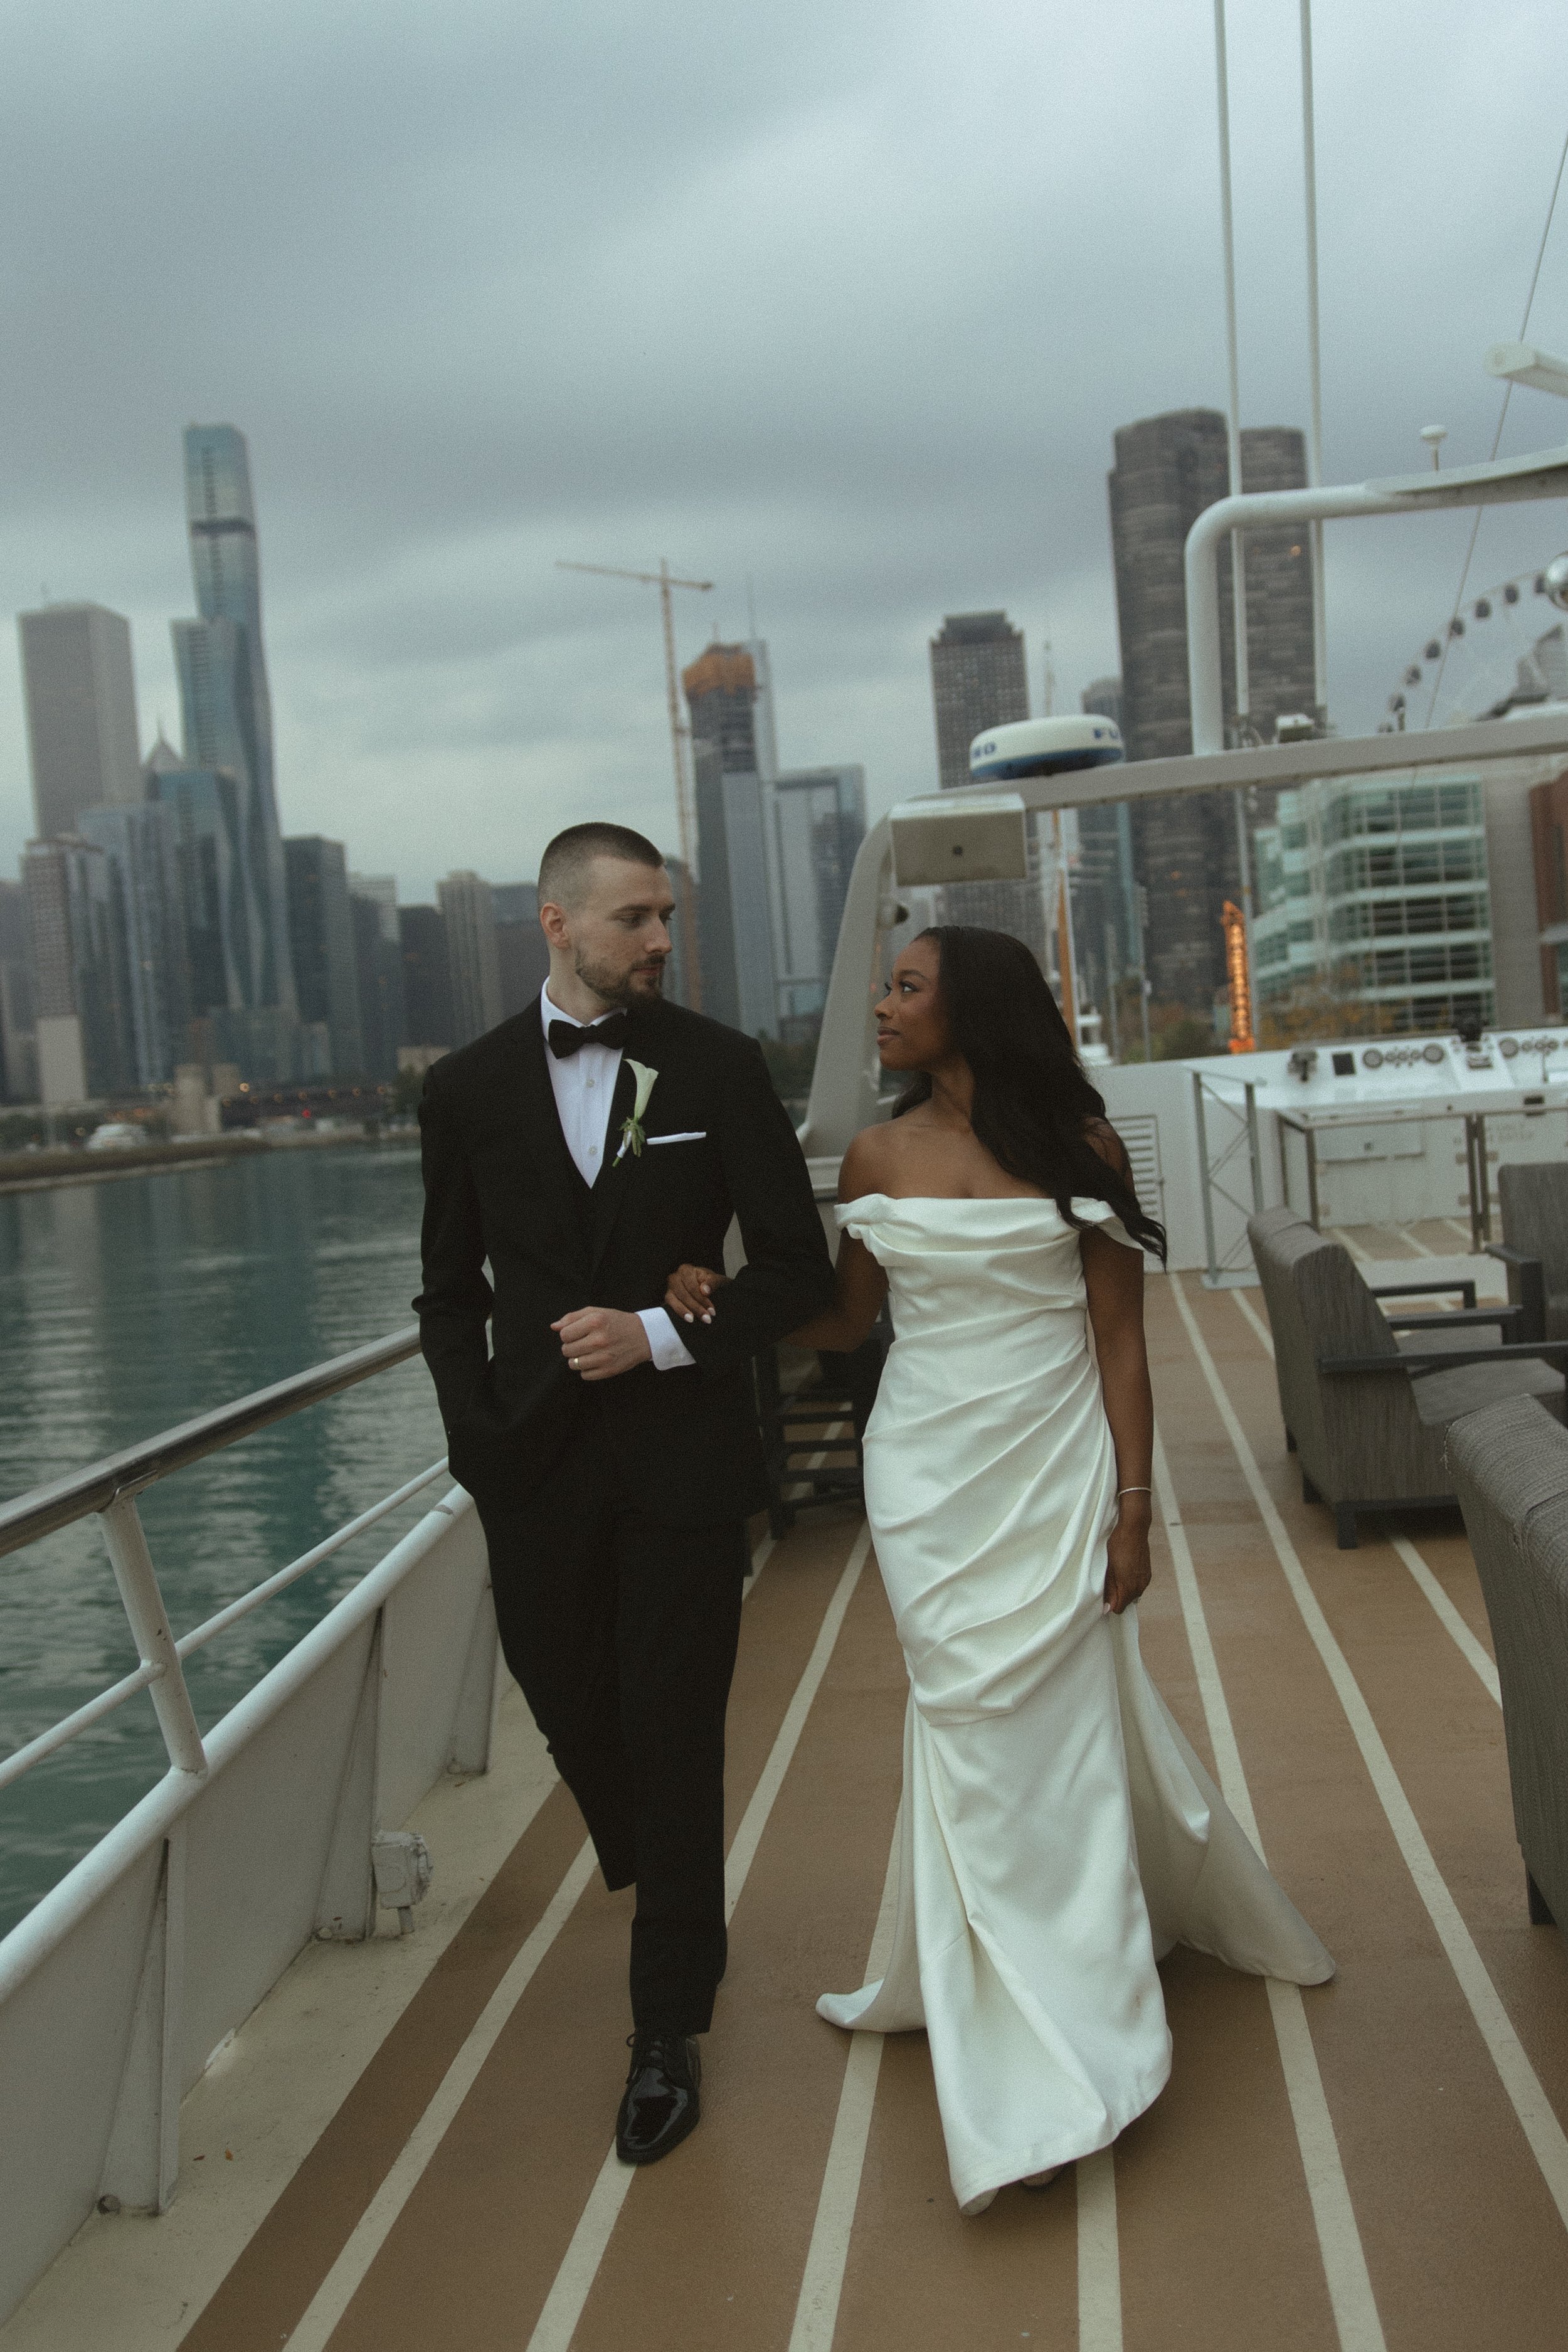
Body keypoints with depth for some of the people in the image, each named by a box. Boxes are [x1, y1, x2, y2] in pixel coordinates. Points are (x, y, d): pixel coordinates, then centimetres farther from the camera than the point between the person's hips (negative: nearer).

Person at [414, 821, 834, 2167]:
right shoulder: (470, 1089, 2)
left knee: (675, 1740, 2)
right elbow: (451, 1292, 10)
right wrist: (481, 1435, -2)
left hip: (684, 1456, -2)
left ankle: (669, 2030, 20)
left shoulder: (720, 1069, -2)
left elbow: (798, 1270, -1)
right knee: (572, 1707, 13)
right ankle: (669, 1907, 46)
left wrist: (664, 1334, -14)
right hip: (538, 1467, 2)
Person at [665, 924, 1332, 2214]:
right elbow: (847, 1318, 12)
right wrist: (724, 1301, -4)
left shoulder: (1080, 1148, -5)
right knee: (973, 1725, 7)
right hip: (929, 1471, 3)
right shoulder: (879, 1156, 3)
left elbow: (1120, 1339, -4)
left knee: (1055, 1726, 2)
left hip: (1054, 1469, -2)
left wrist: (1132, 1507, -7)